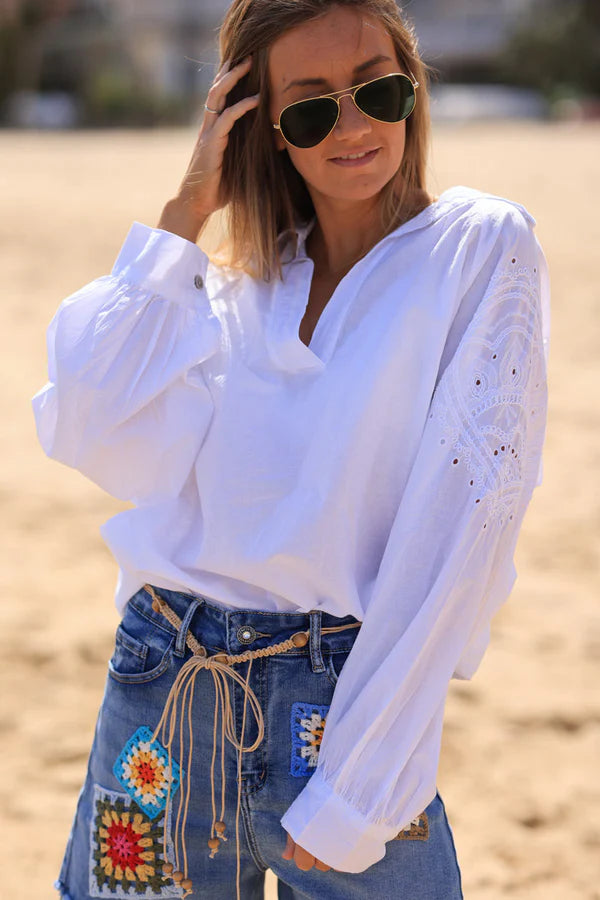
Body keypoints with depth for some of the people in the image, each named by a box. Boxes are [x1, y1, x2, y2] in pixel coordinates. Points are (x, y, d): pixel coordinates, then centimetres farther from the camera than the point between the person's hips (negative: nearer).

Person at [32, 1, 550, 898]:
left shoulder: (482, 248, -4)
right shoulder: (236, 280, 10)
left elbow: (459, 527, -11)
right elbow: (102, 436, -7)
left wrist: (355, 793, -15)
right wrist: (186, 212, -3)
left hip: (347, 705, -4)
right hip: (162, 688, 4)